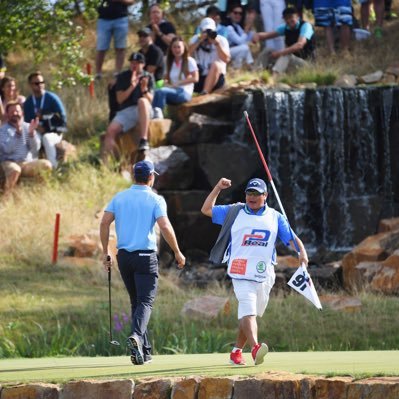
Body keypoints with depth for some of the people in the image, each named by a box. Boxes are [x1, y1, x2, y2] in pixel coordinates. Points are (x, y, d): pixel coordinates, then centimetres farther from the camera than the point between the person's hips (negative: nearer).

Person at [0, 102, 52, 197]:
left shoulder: (28, 127, 10)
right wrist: (17, 132, -22)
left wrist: (32, 133, -16)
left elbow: (35, 148, 0)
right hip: (10, 162, -3)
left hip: (28, 163, 4)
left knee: (46, 165, -23)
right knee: (15, 169, -39)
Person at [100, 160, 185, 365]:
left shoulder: (119, 198, 7)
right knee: (145, 301, -5)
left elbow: (104, 223, 0)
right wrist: (177, 252, -5)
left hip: (124, 256, 4)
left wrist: (105, 252, 6)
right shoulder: (155, 200, -5)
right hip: (146, 256, -4)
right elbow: (165, 227, -15)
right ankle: (137, 335, -34)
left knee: (136, 301, 14)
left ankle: (144, 351, 13)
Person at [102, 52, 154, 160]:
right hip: (125, 111, 2)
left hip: (144, 111, -2)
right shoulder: (122, 77, 11)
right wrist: (132, 86, -13)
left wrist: (144, 90, -20)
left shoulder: (148, 77, 9)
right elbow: (120, 99, 1)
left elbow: (150, 100, 2)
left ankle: (144, 140, -42)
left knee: (142, 101, -37)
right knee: (111, 130, -24)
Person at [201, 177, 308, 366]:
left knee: (249, 314, 9)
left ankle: (236, 351, 21)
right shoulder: (234, 212, 12)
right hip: (241, 273, -3)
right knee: (247, 310, -20)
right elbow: (206, 210, 15)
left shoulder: (275, 217, 14)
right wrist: (218, 188, 7)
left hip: (264, 274, 3)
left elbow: (291, 238, 9)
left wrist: (302, 252, -10)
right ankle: (255, 347, -38)